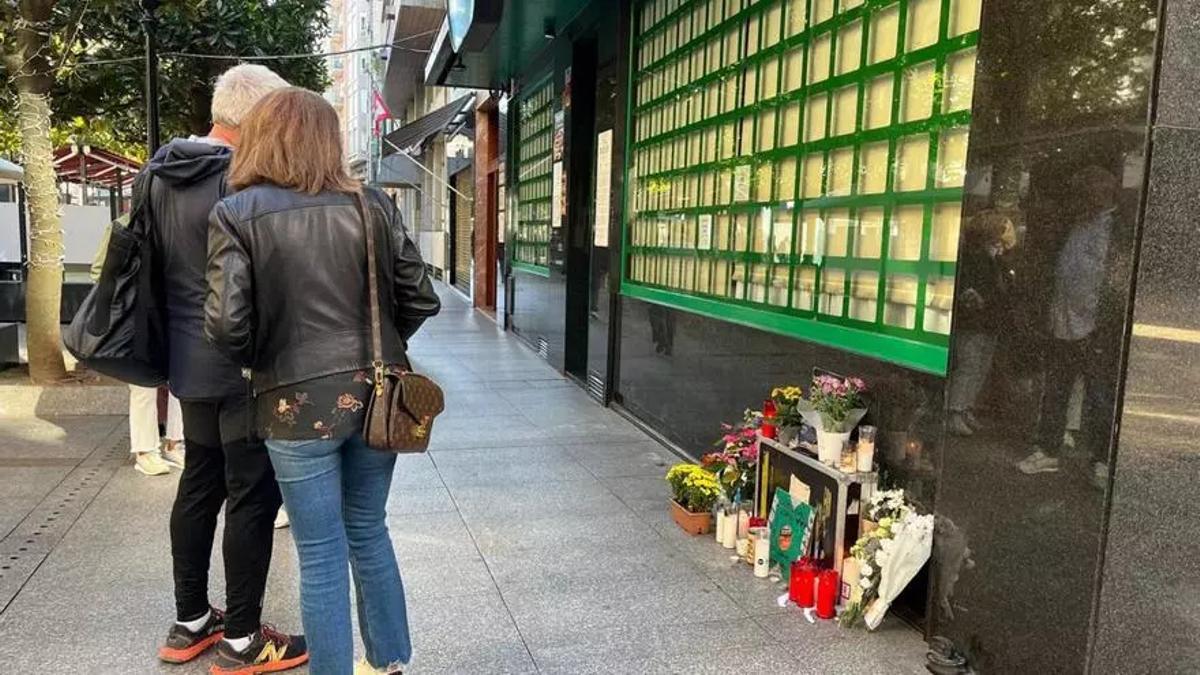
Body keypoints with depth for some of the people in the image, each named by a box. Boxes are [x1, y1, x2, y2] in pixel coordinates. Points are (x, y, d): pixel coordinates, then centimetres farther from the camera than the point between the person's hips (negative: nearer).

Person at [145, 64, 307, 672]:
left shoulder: (160, 175, 8)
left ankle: (189, 623, 30)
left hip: (189, 364, 9)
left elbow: (155, 262, 14)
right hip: (244, 367, -9)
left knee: (199, 486, 18)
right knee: (253, 497, 2)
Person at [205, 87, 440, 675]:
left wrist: (261, 360, 7)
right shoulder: (372, 205, 0)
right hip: (374, 395, 4)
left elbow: (227, 324, -14)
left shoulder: (235, 215, -6)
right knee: (369, 534, 21)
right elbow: (421, 300, 0)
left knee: (321, 555, 9)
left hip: (298, 404, -3)